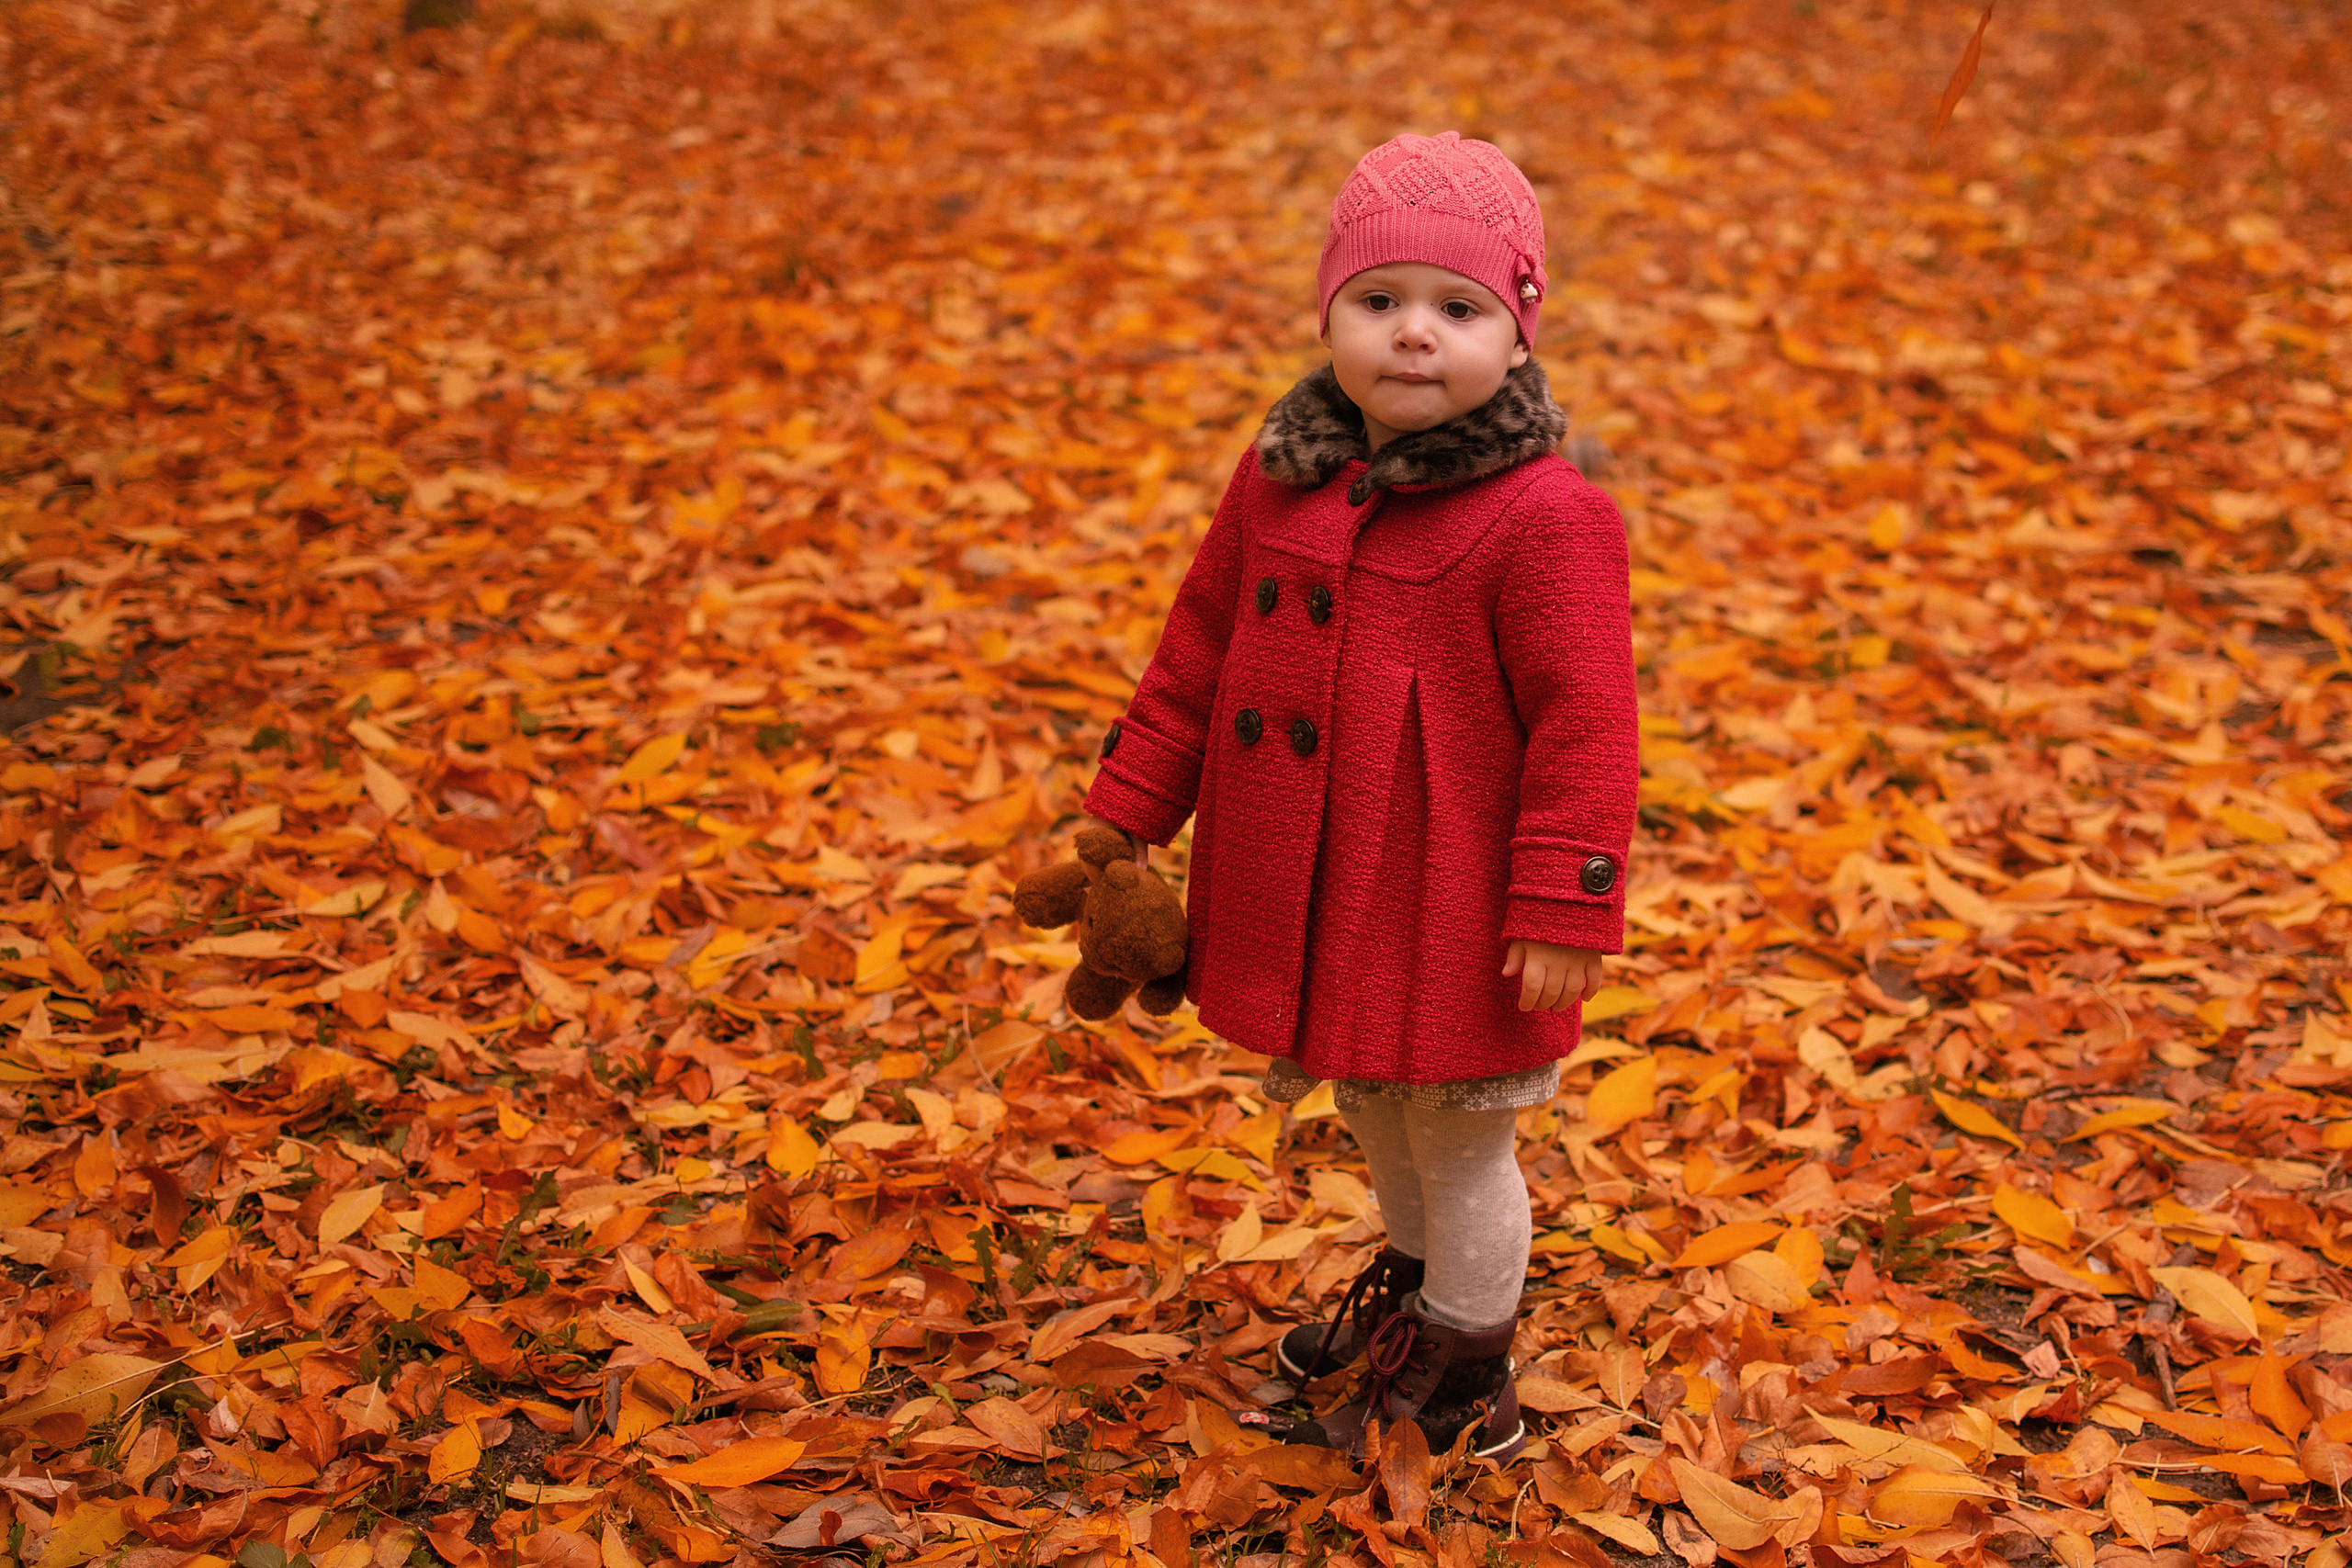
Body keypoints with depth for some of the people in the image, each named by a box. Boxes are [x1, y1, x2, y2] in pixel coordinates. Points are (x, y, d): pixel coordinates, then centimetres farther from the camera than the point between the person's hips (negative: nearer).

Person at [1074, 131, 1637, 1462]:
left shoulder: (1544, 519, -19)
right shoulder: (1282, 481, 1)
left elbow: (1583, 726, -19)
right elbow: (1200, 650, 10)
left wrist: (1563, 910, -21)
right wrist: (1126, 815, 11)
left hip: (1454, 914, -6)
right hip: (1310, 898, 6)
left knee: (1459, 1141, 11)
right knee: (1376, 1111, 27)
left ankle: (1464, 1380, 32)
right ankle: (1412, 1283, 52)